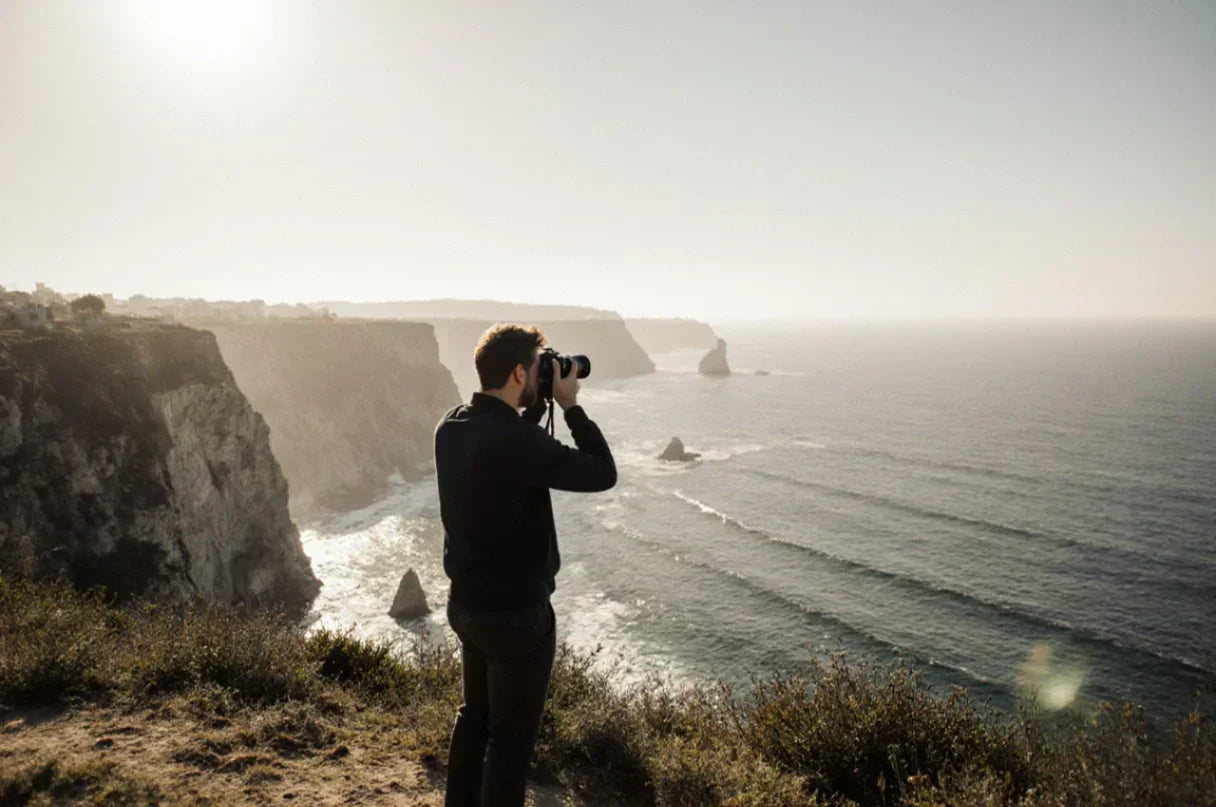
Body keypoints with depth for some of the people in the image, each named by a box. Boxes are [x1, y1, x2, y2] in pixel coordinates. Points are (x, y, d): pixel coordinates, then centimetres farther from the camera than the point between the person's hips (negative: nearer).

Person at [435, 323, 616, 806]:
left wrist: (538, 408, 7)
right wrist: (571, 406, -10)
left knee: (475, 714, 25)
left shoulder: (451, 427, -2)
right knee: (511, 736, 9)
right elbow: (602, 474, -18)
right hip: (516, 614, -8)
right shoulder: (515, 440, -28)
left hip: (465, 603, 9)